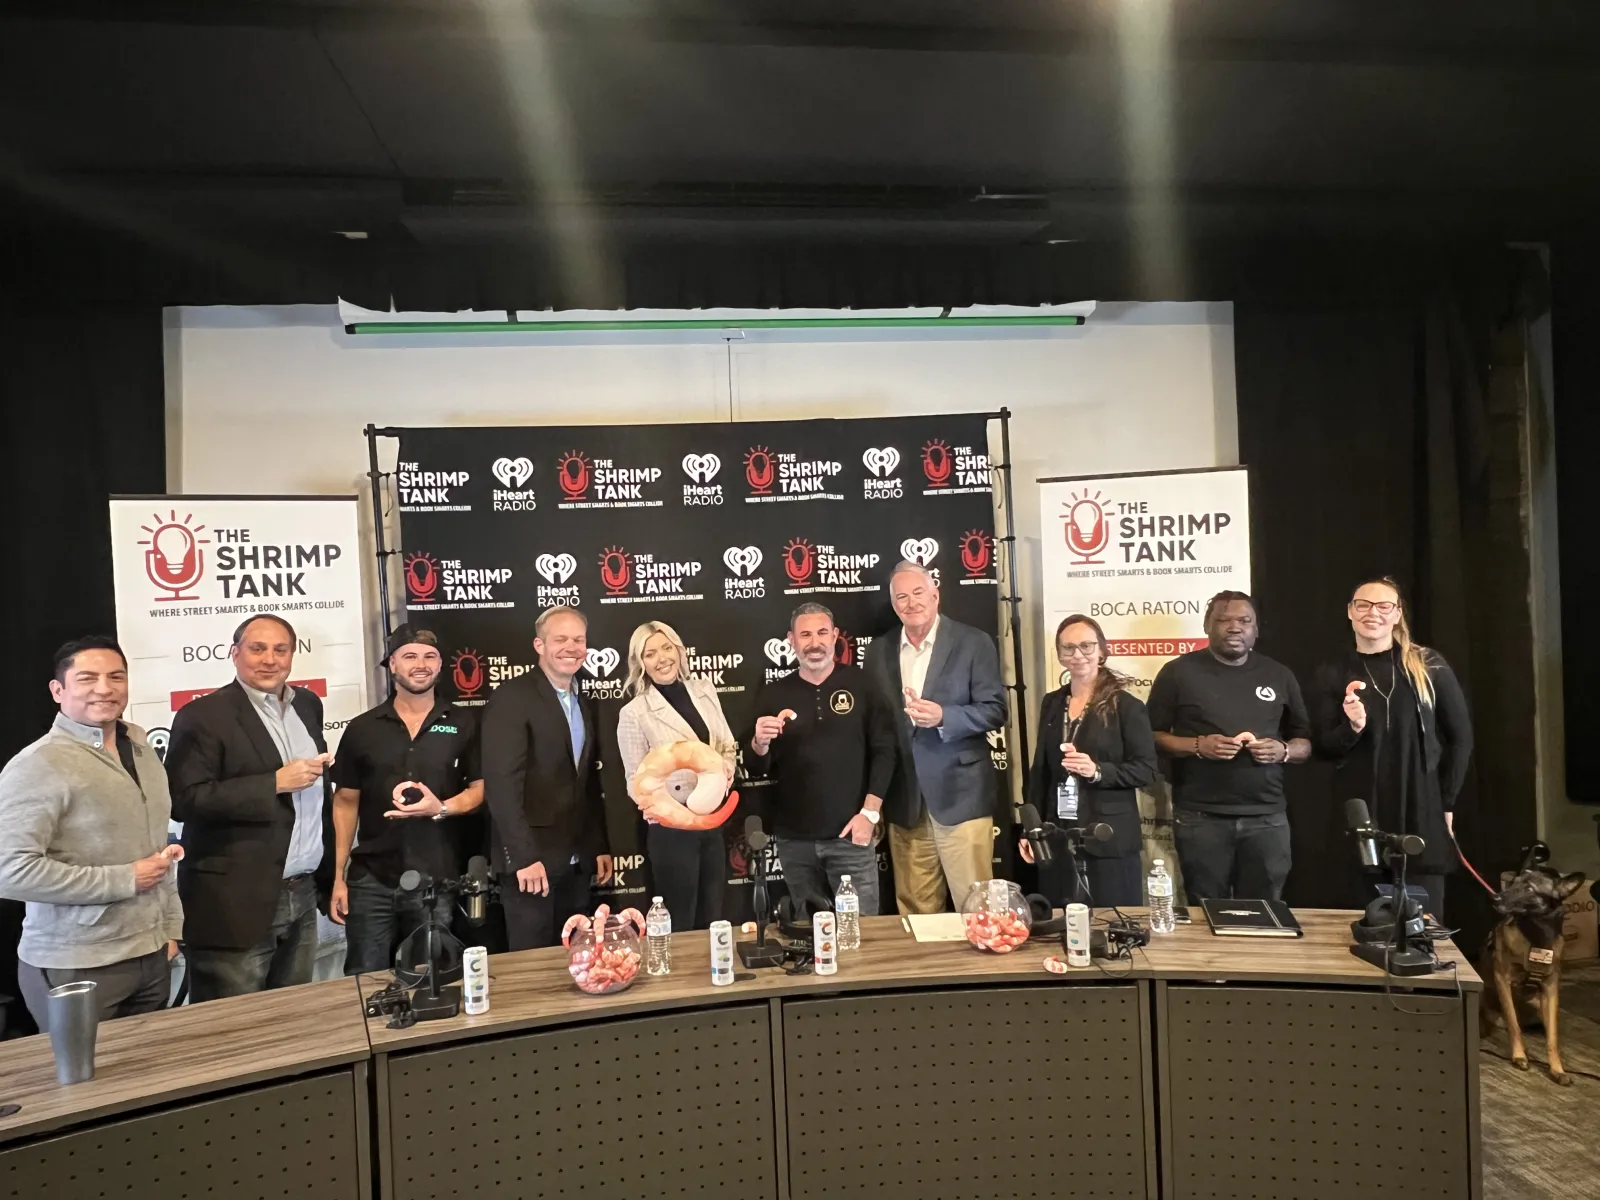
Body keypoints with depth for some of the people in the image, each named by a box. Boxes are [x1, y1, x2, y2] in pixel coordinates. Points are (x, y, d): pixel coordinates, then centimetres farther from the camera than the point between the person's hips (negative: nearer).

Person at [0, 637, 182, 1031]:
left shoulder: (141, 748, 9)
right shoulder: (39, 765, -14)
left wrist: (170, 928, 13)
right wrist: (125, 879, -16)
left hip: (151, 956, 6)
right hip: (75, 967, -6)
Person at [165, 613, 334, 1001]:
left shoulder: (307, 705, 11)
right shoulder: (202, 716, -9)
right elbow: (185, 801, -19)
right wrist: (275, 783, -20)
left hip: (302, 896, 6)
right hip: (238, 904, -6)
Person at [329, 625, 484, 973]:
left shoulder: (463, 724, 2)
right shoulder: (362, 729, 4)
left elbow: (481, 787, 5)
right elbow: (346, 802, 8)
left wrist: (441, 808, -15)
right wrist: (338, 876, 3)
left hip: (438, 880, 0)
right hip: (371, 880, 1)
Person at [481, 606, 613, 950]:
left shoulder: (584, 704, 13)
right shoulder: (511, 698, -12)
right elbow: (501, 784, -19)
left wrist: (600, 847, 13)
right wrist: (524, 856, -22)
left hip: (577, 861, 7)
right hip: (532, 859, -7)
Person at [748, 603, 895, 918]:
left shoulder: (861, 686, 1)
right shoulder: (773, 695, 5)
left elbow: (884, 750, -2)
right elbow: (756, 771, 6)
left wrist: (870, 811, -9)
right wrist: (760, 743, -16)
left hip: (850, 833, -2)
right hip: (794, 839, 2)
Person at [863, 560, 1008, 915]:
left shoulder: (974, 643, -2)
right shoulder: (879, 652, 9)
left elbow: (995, 711, -6)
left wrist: (943, 716, -23)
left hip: (961, 795, -3)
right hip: (903, 801, 4)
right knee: (914, 909, 10)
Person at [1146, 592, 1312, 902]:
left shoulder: (1279, 675, 11)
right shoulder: (1179, 672, 1)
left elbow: (1305, 743, 16)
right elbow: (1152, 737, 1)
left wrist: (1284, 751, -7)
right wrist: (1197, 746, -16)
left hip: (1266, 817, 3)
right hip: (1200, 818, -2)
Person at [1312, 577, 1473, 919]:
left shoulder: (1429, 666, 2)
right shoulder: (1332, 674, 4)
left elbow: (1460, 736, 6)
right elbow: (1324, 747, 4)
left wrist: (1446, 802, 3)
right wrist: (1353, 727, -17)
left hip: (1422, 814, 0)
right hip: (1362, 816, 1)